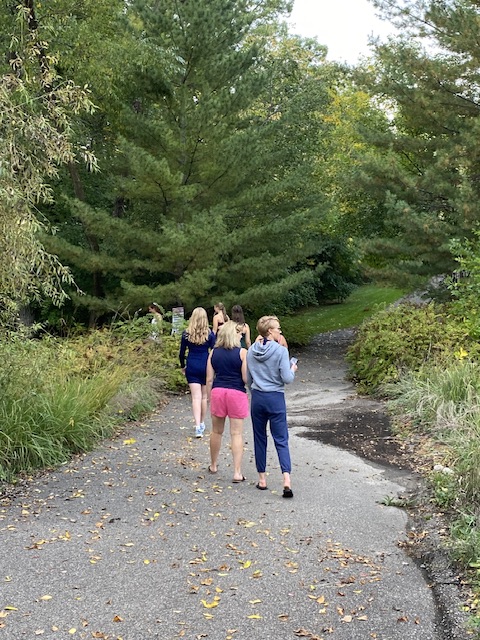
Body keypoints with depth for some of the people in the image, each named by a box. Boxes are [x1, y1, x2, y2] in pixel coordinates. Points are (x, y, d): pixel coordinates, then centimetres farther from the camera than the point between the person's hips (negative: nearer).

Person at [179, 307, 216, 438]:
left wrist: (183, 366, 18)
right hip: (206, 366, 0)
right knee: (204, 397, 15)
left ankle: (198, 427, -16)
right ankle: (202, 423, 28)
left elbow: (182, 353, 3)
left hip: (192, 367, 0)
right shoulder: (209, 334, -5)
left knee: (196, 397, -3)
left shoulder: (186, 334, -2)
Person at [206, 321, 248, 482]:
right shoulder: (242, 353, -7)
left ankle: (213, 465, 32)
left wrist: (209, 398, 15)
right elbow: (246, 379, -10)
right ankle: (237, 472, 1)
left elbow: (209, 379, 6)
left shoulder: (213, 353, 4)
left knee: (216, 431, 17)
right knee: (236, 433, 1)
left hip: (217, 392, 3)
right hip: (237, 393, -3)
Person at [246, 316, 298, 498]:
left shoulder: (251, 351, 2)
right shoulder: (280, 351, -13)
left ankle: (262, 479, 18)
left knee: (259, 439, 13)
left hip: (257, 398, 4)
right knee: (281, 440, 0)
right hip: (276, 399, -4)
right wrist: (293, 370, 5)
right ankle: (286, 479, -13)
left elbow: (248, 380, 9)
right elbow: (287, 379, -14)